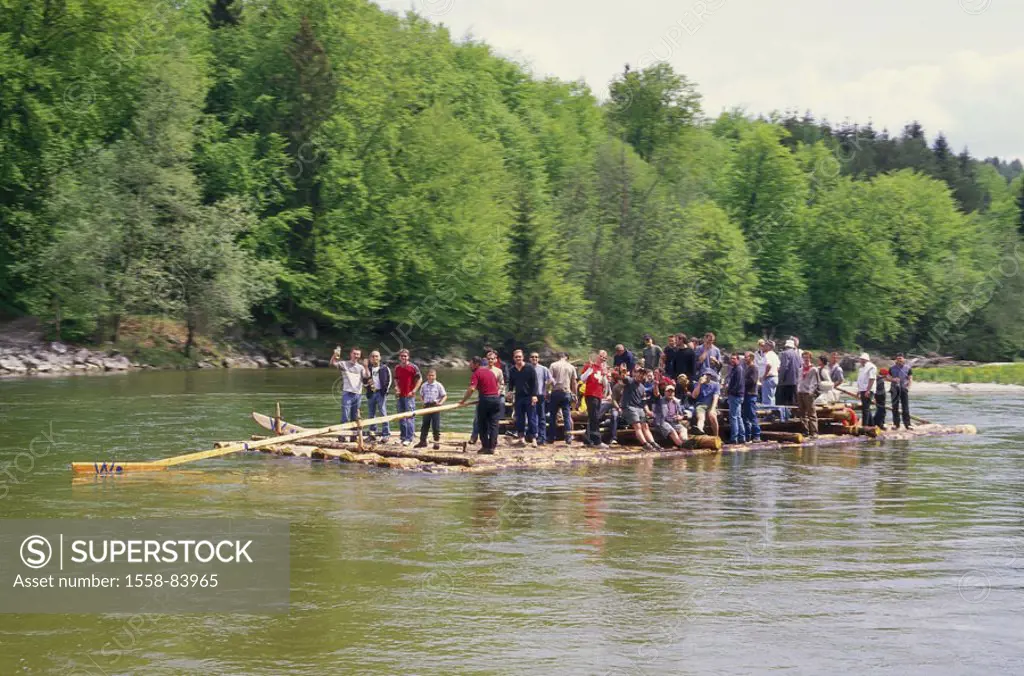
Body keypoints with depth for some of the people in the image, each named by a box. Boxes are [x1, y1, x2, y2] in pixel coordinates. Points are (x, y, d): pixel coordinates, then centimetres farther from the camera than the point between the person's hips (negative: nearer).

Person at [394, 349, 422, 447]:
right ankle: (403, 437, 19)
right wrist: (397, 388, 7)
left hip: (409, 396, -6)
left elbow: (420, 379, -3)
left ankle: (409, 438, -8)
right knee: (401, 417, 10)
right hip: (400, 395, 6)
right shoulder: (397, 368, 10)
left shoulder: (413, 367, -5)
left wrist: (413, 391, -10)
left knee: (409, 417, -9)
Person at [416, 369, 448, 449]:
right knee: (424, 425, 7)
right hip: (426, 406, 3)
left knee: (436, 426, -1)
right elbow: (421, 395, 20)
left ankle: (437, 442, 7)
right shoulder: (424, 385, 8)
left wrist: (441, 403, -15)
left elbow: (445, 396, 0)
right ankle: (422, 441, 14)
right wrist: (423, 401, 3)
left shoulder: (438, 385, -2)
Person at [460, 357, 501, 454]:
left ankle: (485, 446, 10)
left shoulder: (476, 374, -5)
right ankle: (492, 447, -1)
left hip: (485, 399, -5)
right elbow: (497, 385, 24)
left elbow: (471, 389, -18)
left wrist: (463, 400, -13)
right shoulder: (490, 372, 17)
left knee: (483, 424, 8)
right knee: (493, 424, 4)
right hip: (496, 398, 5)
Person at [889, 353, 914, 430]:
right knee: (895, 407, 3)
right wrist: (893, 379, -10)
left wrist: (908, 387, -10)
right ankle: (896, 424, 9)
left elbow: (910, 379, 6)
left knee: (905, 407, -3)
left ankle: (907, 424, 0)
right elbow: (888, 377, 12)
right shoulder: (892, 368, 9)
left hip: (904, 389, -1)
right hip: (894, 389, 1)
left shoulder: (908, 368, 6)